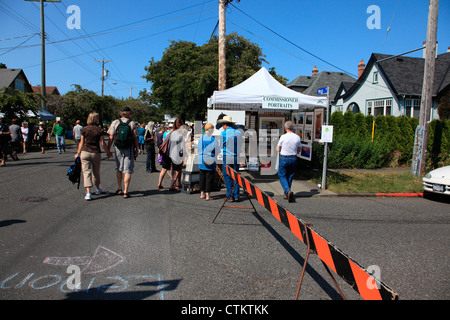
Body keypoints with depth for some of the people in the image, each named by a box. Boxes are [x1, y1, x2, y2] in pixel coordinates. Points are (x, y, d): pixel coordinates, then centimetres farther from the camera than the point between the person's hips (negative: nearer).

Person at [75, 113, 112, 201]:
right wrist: (108, 152, 8)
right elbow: (102, 143, -3)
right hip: (96, 153, 0)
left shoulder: (84, 129, 0)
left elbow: (81, 143, 3)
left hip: (85, 152, 0)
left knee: (86, 172, -1)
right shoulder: (99, 130, -4)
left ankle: (88, 193, -10)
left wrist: (78, 153, 14)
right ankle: (98, 189, 37)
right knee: (96, 172, 18)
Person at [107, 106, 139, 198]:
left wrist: (108, 149, 5)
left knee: (119, 169, 18)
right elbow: (135, 139, -1)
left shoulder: (115, 122, 0)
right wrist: (137, 150, 9)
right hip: (129, 149, -2)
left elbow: (111, 138, -2)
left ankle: (120, 189, 25)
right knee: (128, 170, 1)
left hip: (118, 149, 2)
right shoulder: (132, 124, -3)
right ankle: (125, 192, -1)